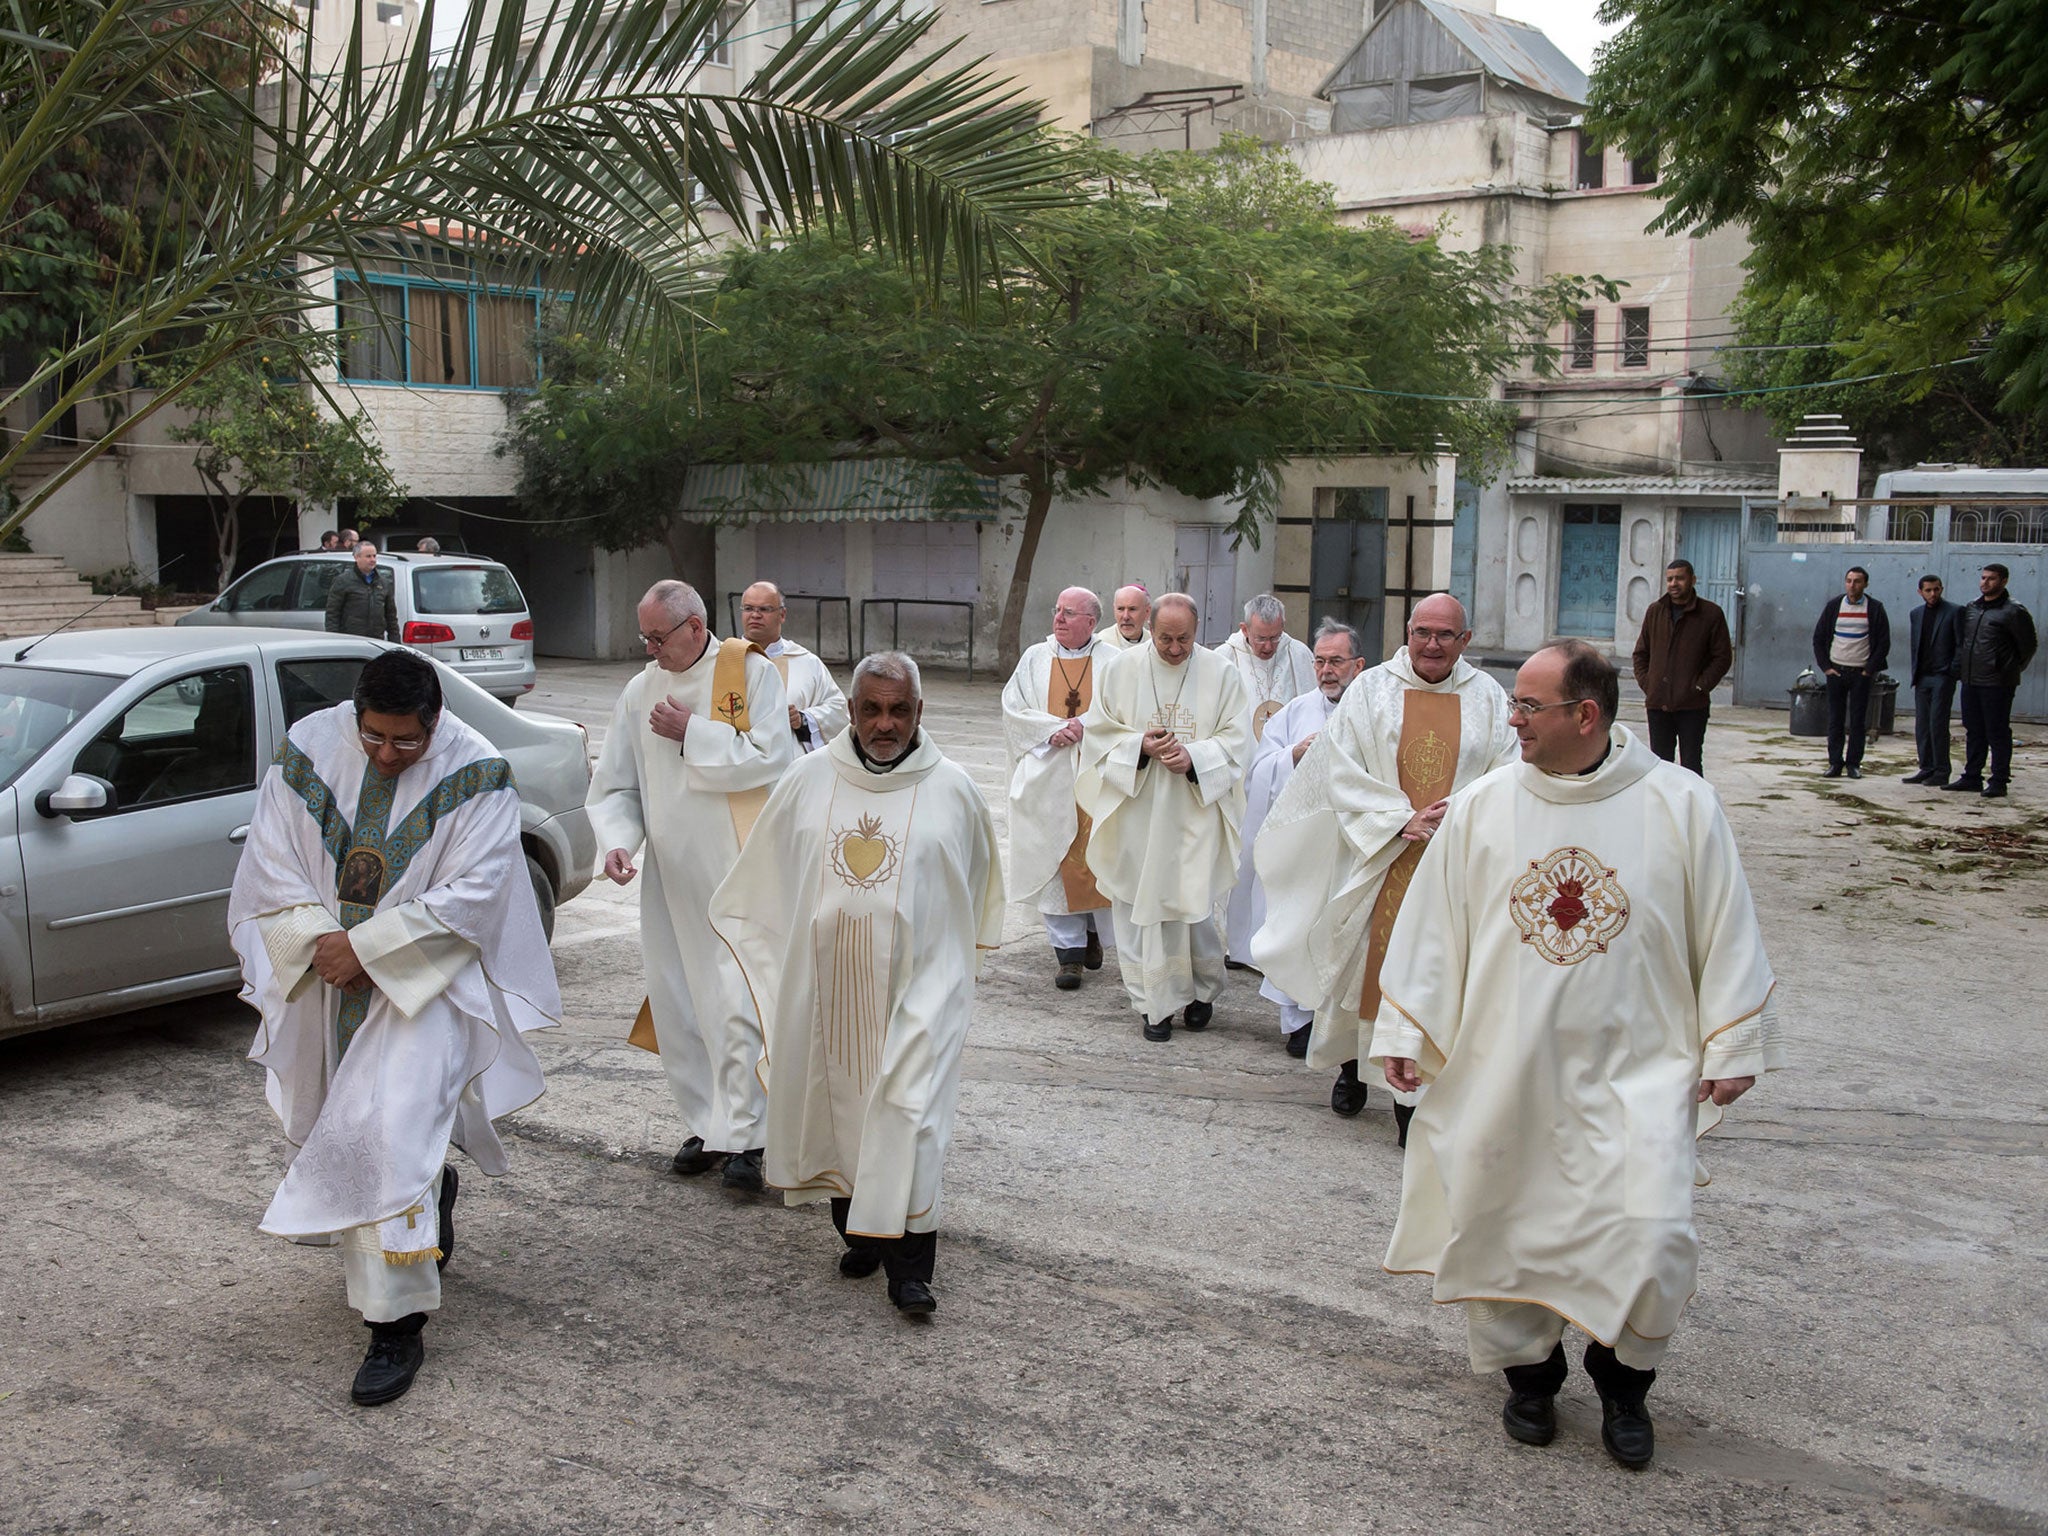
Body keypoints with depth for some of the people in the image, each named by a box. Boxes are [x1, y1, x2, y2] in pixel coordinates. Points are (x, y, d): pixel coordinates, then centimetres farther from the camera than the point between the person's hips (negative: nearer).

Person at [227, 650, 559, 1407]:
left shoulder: (475, 775, -13)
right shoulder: (309, 749, -3)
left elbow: (470, 896, -17)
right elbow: (270, 865, -2)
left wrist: (364, 946, -21)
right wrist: (318, 940, -17)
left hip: (423, 982, -5)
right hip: (325, 980, 5)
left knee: (391, 1131, -16)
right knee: (337, 1126, 16)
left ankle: (397, 1321, -8)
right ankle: (430, 1197, 46)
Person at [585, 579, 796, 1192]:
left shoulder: (752, 672, -5)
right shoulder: (639, 692, 8)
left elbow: (772, 758, -15)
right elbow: (614, 785, 10)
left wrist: (692, 734, -14)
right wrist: (617, 840, -8)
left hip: (738, 872, -5)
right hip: (671, 874, 5)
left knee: (738, 1004, -9)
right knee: (676, 1003, 9)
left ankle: (743, 1136, 0)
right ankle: (704, 1126, 22)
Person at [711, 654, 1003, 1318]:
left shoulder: (951, 788, -1)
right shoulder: (808, 781, 2)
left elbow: (982, 883, 14)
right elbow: (765, 876, 15)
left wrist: (961, 956, 17)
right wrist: (776, 952, 19)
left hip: (916, 981, -2)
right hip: (827, 982, 3)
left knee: (907, 1110, -8)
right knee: (837, 1102, 9)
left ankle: (909, 1261, -2)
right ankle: (858, 1230, 26)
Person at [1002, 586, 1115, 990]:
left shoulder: (1111, 661, 3)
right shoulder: (1034, 659, 8)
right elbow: (1013, 710, 2)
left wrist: (1085, 726, -16)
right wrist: (1053, 729, -11)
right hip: (1048, 780, 1)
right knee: (1055, 860, -2)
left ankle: (1094, 931, 27)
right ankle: (1068, 950, 3)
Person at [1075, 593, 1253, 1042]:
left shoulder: (1221, 673, 1)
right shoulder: (1121, 670, 3)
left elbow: (1236, 741, 0)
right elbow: (1098, 730, 5)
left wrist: (1193, 756, -17)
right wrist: (1140, 747, -12)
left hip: (1195, 814, -1)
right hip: (1136, 813, 1)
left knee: (1194, 906, -1)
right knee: (1141, 904, 1)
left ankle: (1203, 989, 25)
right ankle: (1156, 1004, 13)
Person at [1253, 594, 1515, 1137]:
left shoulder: (1488, 699, 6)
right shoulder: (1371, 690, 1)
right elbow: (1344, 772, -4)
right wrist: (1401, 820, -13)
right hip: (1378, 857, 0)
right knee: (1364, 959, 6)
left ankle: (1412, 1093, 5)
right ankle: (1350, 1064, 29)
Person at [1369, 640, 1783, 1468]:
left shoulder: (1682, 804, -5)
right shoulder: (1480, 808, 0)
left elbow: (1725, 932, 1)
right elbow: (1431, 925, 5)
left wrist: (1730, 1047, 0)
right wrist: (1403, 1032, 4)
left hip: (1635, 1068, -2)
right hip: (1505, 1070, 2)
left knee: (1653, 1234, -12)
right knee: (1504, 1228, 8)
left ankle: (1621, 1372, 17)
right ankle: (1528, 1365, 34)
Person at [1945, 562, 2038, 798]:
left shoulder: (2013, 612, -7)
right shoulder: (1971, 609, 12)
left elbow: (2028, 645, -3)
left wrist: (2011, 670, -3)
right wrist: (1960, 666, 14)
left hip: (1997, 684, -7)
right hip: (1970, 681, 7)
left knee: (1997, 733, -3)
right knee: (1973, 731, 13)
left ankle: (1998, 782, 1)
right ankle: (1971, 777, 20)